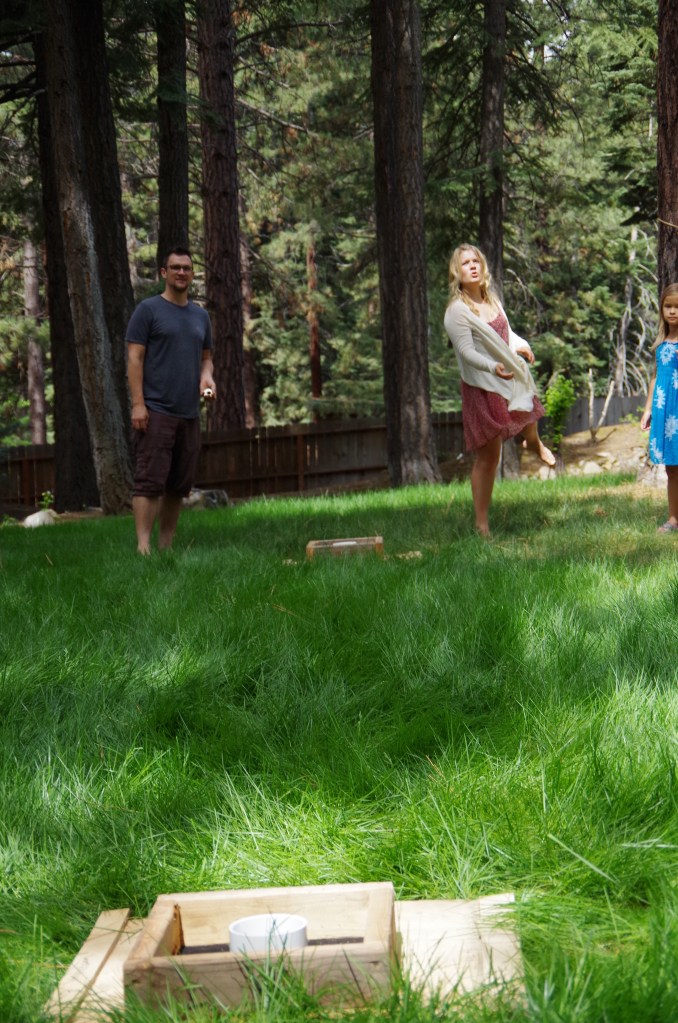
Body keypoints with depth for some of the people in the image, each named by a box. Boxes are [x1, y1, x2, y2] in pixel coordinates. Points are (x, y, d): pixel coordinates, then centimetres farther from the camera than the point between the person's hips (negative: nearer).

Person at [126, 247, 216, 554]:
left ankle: (166, 546, 13)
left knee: (178, 486, 7)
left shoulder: (200, 316, 18)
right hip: (156, 412, -6)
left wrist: (206, 376, -1)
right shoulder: (148, 309, 0)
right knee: (150, 482, -11)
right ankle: (143, 546, -13)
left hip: (189, 414, 6)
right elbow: (135, 358, -5)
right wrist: (138, 403, -13)